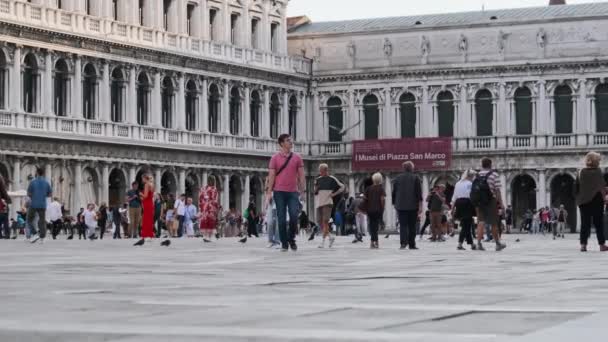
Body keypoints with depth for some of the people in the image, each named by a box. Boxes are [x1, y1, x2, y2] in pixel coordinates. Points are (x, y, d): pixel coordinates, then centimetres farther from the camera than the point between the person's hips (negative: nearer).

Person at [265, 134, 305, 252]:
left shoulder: (297, 157, 8)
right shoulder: (275, 158, 3)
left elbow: (301, 176, 9)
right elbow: (271, 176, 2)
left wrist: (303, 190, 2)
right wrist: (269, 193, -3)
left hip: (293, 192, 1)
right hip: (279, 192, -1)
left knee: (294, 216, -11)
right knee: (281, 219, -1)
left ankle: (291, 239, 10)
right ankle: (284, 243, 8)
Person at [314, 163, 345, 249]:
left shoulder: (332, 179, 2)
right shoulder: (318, 180, 13)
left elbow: (342, 187, 6)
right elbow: (315, 193, 17)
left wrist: (334, 194, -6)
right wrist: (316, 189, -6)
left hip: (327, 203, -5)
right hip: (319, 203, 5)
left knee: (325, 221, -14)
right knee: (320, 222, 2)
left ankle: (323, 242, -12)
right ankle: (331, 236, 19)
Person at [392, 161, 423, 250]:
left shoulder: (398, 178, 8)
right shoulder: (415, 178, 1)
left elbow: (394, 193, 10)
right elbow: (419, 193, -5)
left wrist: (394, 204, 18)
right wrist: (420, 206, -6)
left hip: (401, 206, 1)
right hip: (413, 206, -1)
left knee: (403, 225, -2)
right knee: (412, 226, 7)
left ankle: (403, 242, -22)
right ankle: (412, 244, 9)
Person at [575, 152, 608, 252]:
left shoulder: (581, 172, 5)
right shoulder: (598, 172, -7)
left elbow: (576, 188, 8)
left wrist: (579, 198, 17)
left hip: (583, 201, 3)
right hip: (596, 200, -3)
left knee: (585, 223, 5)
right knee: (598, 223, 5)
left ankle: (583, 244, -5)